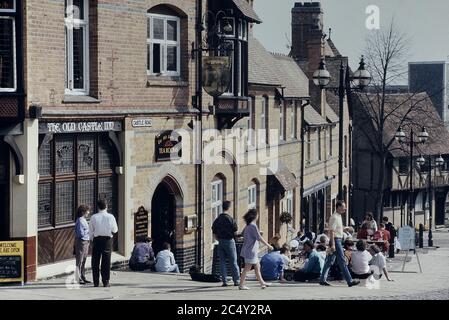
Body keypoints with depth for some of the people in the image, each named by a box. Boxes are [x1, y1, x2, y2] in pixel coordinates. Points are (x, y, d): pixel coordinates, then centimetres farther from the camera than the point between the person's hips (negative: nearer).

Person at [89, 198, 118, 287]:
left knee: (95, 262, 7)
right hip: (107, 239, 0)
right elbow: (115, 230, 1)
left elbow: (90, 231, 0)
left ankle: (96, 282, 8)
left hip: (96, 239, 0)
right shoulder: (110, 217, -6)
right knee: (106, 261, 5)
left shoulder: (94, 217, -5)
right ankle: (106, 282, 3)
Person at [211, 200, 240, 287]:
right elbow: (235, 232, -10)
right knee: (233, 262, 4)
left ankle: (224, 281, 5)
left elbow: (214, 234, 6)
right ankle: (236, 280, 8)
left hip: (220, 242, 4)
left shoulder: (217, 220, 3)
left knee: (222, 262, 8)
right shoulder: (230, 219, -12)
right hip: (229, 241, -4)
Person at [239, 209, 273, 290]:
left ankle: (262, 283, 22)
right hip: (250, 250, -10)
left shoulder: (248, 226, 11)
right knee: (247, 268, -5)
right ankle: (241, 285, -2)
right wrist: (268, 245, -9)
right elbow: (259, 238, -18)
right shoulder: (253, 226, -17)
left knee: (257, 267, 15)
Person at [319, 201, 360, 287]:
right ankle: (350, 281, -6)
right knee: (342, 261, -7)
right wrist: (333, 244, -25)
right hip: (336, 240, -10)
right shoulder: (334, 217, -15)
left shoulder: (338, 216, 16)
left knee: (330, 261, 10)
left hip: (338, 240, 10)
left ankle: (323, 280, 13)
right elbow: (331, 231, -20)